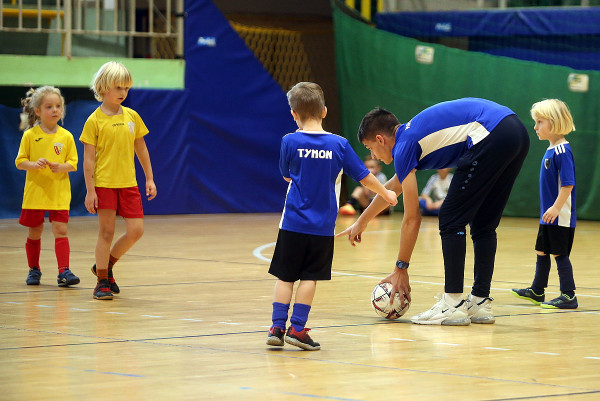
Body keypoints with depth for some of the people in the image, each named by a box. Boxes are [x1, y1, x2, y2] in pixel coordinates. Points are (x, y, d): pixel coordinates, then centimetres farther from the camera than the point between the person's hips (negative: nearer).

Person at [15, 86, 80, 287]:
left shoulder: (66, 136, 1)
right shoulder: (30, 135, -1)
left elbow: (73, 163, 2)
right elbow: (20, 161, -1)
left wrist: (61, 167, -18)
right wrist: (34, 164, -20)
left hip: (59, 193, 0)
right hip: (35, 192, 0)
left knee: (60, 230, -8)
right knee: (35, 232, 9)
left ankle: (64, 271, -9)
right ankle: (34, 270, 24)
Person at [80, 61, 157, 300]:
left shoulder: (132, 117, 6)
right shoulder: (94, 121, -6)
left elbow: (141, 149, 15)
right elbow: (88, 158, -7)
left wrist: (149, 178, 12)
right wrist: (90, 190, -11)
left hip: (128, 184, 4)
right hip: (104, 184, -4)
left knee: (136, 231, 0)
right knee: (106, 232, -1)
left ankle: (106, 265, 21)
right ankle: (102, 282, 10)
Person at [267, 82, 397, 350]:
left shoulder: (290, 142, -5)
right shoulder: (339, 145, -2)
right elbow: (365, 177, 6)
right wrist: (386, 194, 24)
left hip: (293, 223, 0)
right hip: (322, 227, 0)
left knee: (285, 276, 6)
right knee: (309, 277, 4)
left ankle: (277, 327, 2)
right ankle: (297, 328, 1)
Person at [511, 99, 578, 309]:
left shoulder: (562, 151, -18)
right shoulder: (551, 150, 11)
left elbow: (568, 183, -23)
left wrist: (556, 207, -25)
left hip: (560, 216, -10)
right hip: (548, 215, 10)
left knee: (559, 253, -4)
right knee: (542, 252, 17)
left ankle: (568, 296, 3)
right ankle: (537, 291, 29)